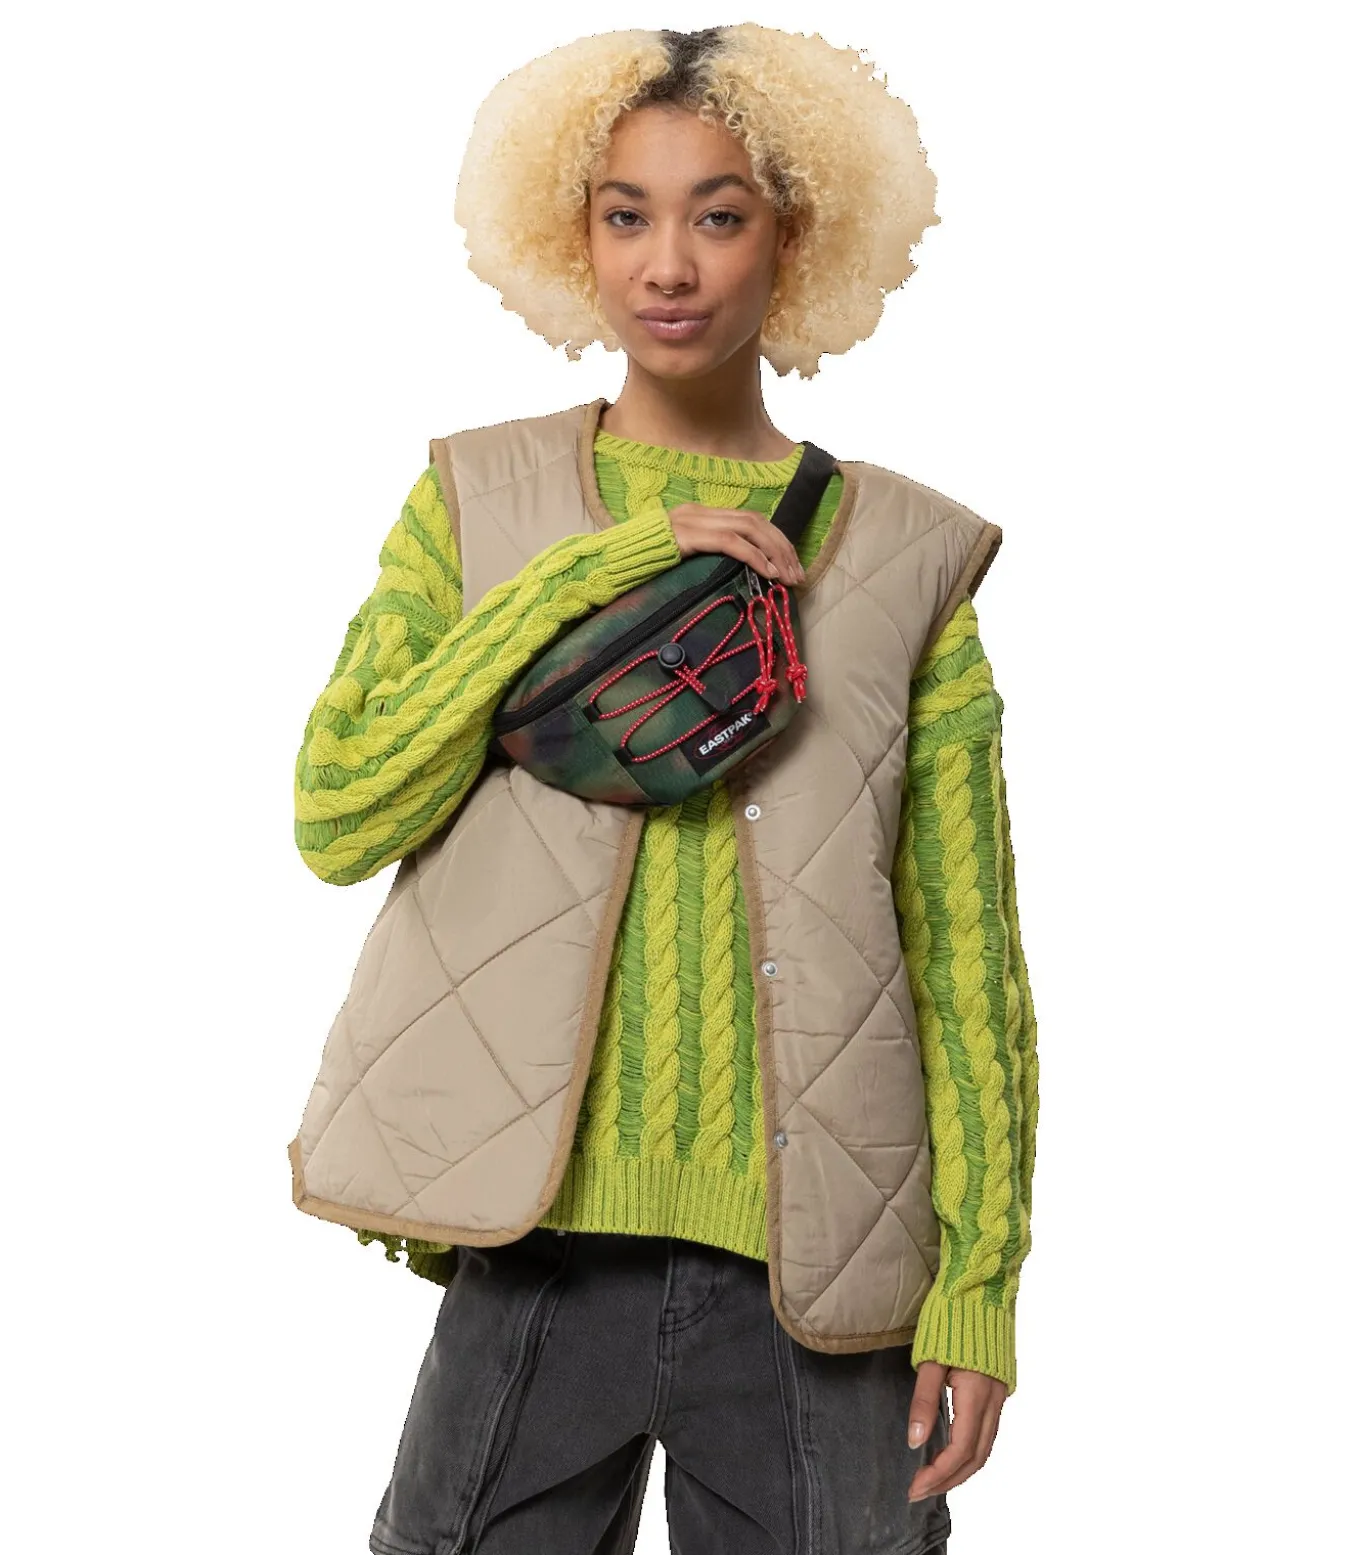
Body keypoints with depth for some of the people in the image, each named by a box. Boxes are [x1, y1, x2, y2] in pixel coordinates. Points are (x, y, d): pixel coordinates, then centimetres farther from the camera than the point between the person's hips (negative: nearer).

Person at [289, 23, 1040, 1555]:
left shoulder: (905, 554, 4)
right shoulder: (479, 498, 6)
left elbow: (966, 952, 3)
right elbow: (336, 813, -5)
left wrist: (980, 1280, -2)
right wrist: (583, 576, -11)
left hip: (815, 1274, 0)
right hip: (542, 1253, 0)